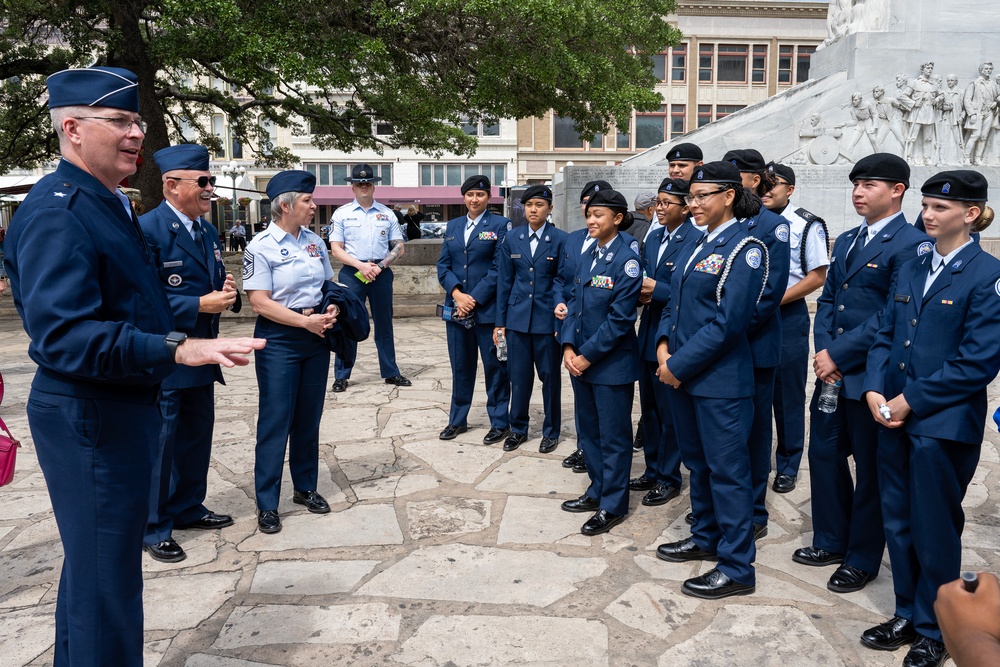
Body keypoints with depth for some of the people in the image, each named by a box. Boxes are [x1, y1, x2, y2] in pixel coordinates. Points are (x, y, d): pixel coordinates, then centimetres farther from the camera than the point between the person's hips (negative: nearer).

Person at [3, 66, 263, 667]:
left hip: (123, 408, 10)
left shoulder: (112, 204, 11)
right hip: (89, 417, -10)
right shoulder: (57, 212, -20)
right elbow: (63, 333, -29)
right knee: (106, 577, 2)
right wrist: (178, 349, -36)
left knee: (94, 565, 24)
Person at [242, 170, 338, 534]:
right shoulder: (261, 246, -10)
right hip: (279, 340, -6)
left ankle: (305, 488, 29)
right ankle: (267, 504, 11)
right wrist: (305, 321, -20)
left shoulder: (314, 241, 7)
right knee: (275, 421, 0)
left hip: (316, 338, 6)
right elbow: (259, 301, -15)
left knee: (309, 418, 14)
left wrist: (332, 308, -5)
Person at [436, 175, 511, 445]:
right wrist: (457, 293, -9)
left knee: (495, 367, 4)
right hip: (456, 308, 5)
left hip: (488, 309, -4)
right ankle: (457, 420, 26)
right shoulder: (452, 226, 13)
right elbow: (443, 265, 8)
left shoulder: (500, 225, -3)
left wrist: (475, 299, -14)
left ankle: (500, 423, 15)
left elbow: (499, 268, -9)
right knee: (460, 366, 13)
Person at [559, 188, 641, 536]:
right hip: (580, 360, 8)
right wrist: (568, 347, -3)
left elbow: (620, 318, -17)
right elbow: (573, 303, 10)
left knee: (613, 436, 4)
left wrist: (588, 356, -16)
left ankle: (613, 505, 18)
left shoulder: (626, 260, -13)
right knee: (587, 430, 17)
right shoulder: (587, 258, 10)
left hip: (612, 363, -7)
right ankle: (598, 490, 34)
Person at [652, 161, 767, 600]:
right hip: (681, 374, 8)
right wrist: (664, 346, -3)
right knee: (696, 461, 19)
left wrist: (680, 365, -17)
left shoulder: (744, 248, -13)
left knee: (727, 469, 1)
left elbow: (728, 321, -19)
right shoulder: (697, 244, 12)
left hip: (719, 378, -8)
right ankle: (706, 538, 37)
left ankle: (736, 568, 14)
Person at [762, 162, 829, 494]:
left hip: (788, 315, -4)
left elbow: (817, 277, -8)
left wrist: (775, 299, -16)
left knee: (788, 393, 4)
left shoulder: (807, 225, -5)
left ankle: (787, 467, 18)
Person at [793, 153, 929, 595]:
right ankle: (831, 541, 33)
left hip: (872, 376, -7)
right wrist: (822, 350, -4)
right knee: (824, 455, 15)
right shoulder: (845, 241, 14)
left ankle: (862, 558, 23)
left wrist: (838, 354, -18)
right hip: (831, 372, 7)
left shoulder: (911, 245, -12)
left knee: (870, 469, 7)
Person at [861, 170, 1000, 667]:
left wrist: (912, 400, -15)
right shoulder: (911, 270, 10)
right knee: (897, 522, 15)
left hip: (943, 424, -6)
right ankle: (907, 615, 32)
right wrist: (874, 390, -5)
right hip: (893, 416, 6)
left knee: (934, 529, 7)